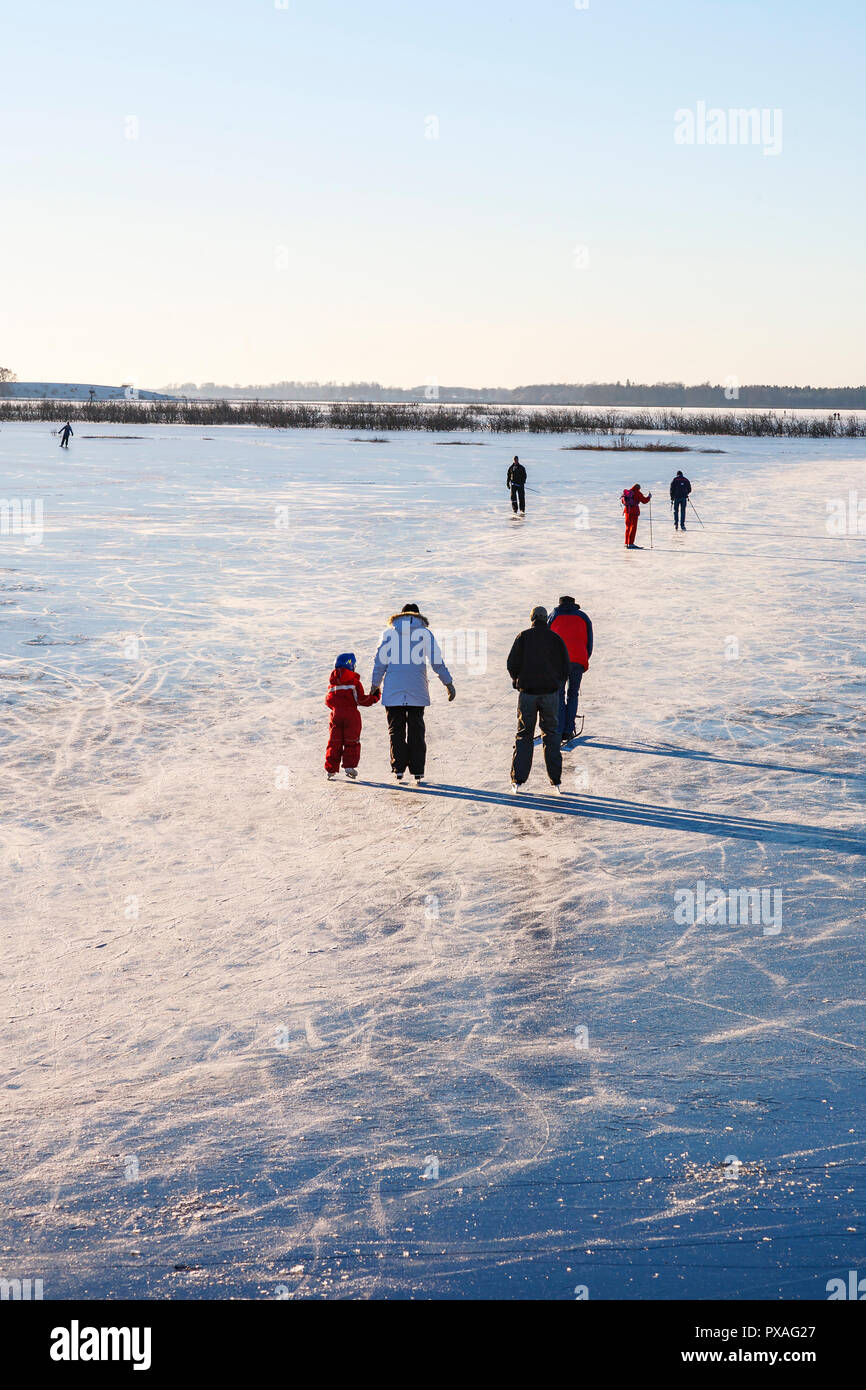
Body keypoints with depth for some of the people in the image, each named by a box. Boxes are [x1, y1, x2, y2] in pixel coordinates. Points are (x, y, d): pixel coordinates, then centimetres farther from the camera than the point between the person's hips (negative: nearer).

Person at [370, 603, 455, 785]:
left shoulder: (388, 633, 7)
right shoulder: (425, 633, 4)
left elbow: (380, 661, 5)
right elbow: (437, 661, 1)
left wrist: (374, 685, 14)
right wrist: (448, 683, 7)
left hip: (393, 691, 0)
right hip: (417, 690, 0)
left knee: (396, 730, 6)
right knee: (416, 731, 6)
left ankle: (398, 769, -2)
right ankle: (418, 772, 2)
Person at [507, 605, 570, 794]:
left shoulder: (523, 637, -2)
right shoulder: (556, 639, 2)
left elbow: (512, 664, -7)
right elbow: (565, 666, 3)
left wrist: (518, 680, 12)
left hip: (527, 692, -1)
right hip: (550, 693, 1)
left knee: (524, 735, 6)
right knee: (551, 734, 10)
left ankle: (518, 780, -1)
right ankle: (555, 781, 6)